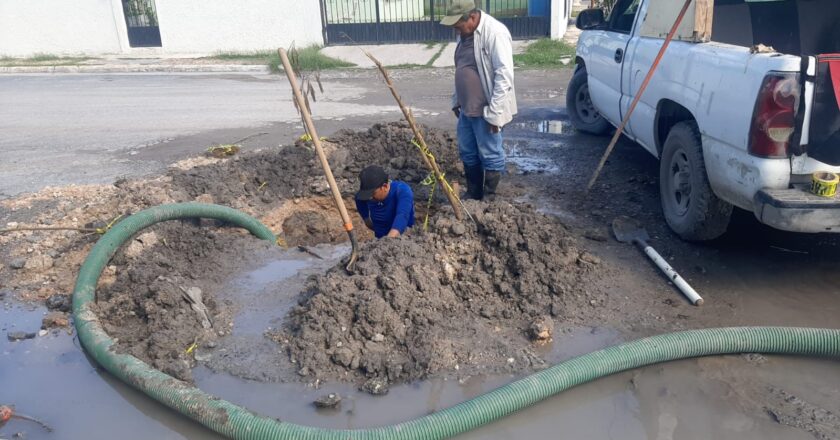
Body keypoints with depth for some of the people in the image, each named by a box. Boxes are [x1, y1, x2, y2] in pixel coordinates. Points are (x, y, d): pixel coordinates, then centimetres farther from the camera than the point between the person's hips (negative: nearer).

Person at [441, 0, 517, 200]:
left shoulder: (494, 33, -20)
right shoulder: (464, 34, 8)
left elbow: (504, 74, -23)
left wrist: (494, 112, -23)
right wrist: (456, 100, 19)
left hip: (485, 110, -9)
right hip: (466, 108, 9)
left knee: (490, 156, 4)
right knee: (468, 154, 16)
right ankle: (473, 196, 31)